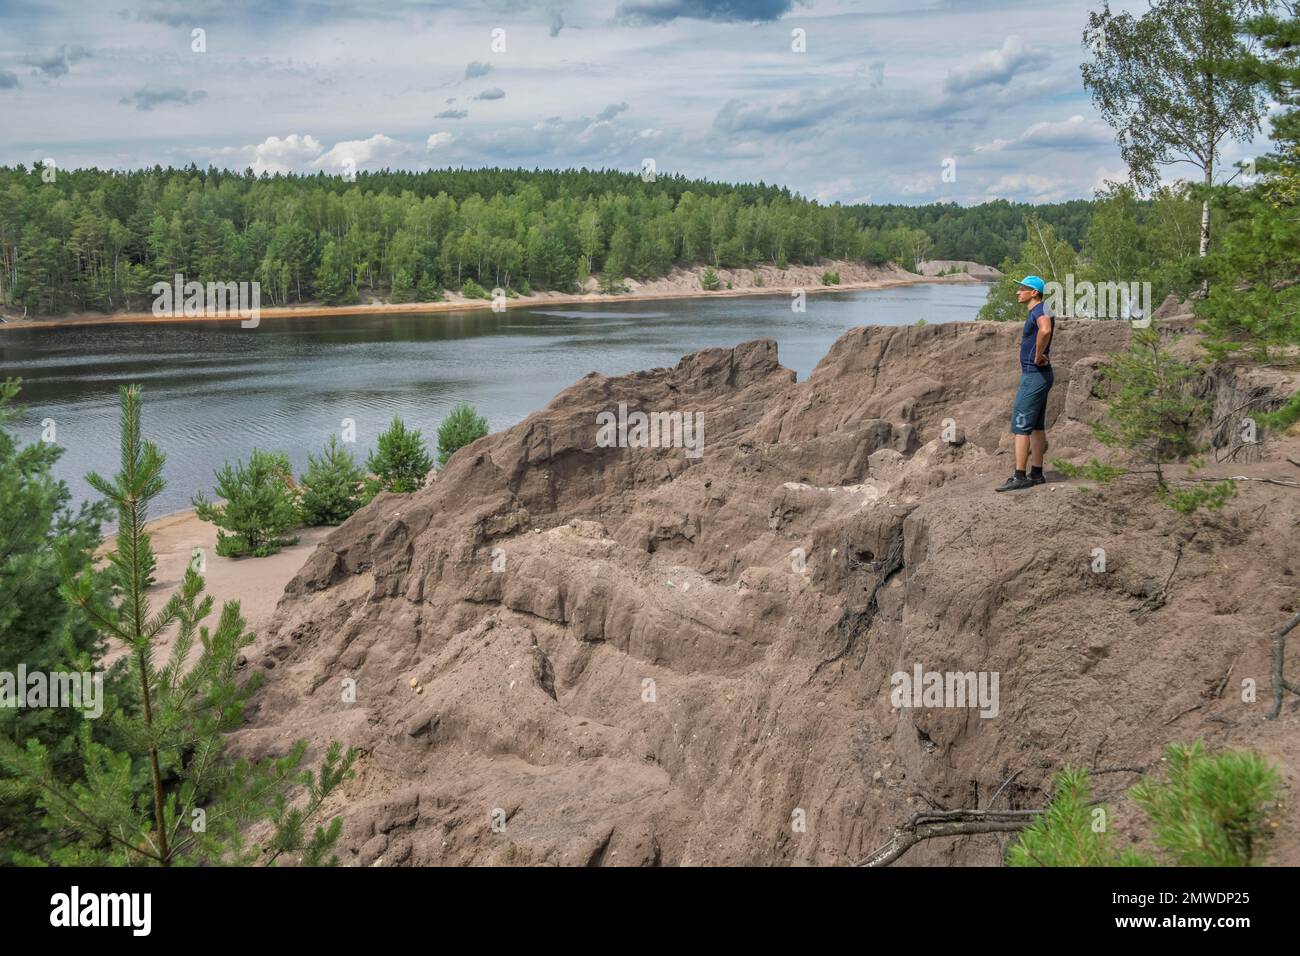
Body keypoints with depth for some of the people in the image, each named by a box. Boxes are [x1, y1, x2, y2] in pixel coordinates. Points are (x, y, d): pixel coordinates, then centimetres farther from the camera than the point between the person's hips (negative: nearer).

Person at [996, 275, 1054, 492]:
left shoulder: (1040, 310, -17)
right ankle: (1036, 474, 18)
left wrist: (1038, 356, -27)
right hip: (1034, 375, 11)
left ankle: (1020, 477, -8)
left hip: (1034, 375, -11)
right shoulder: (1035, 312, 15)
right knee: (1036, 426, 13)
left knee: (1020, 425, -9)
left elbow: (1045, 330, -40)